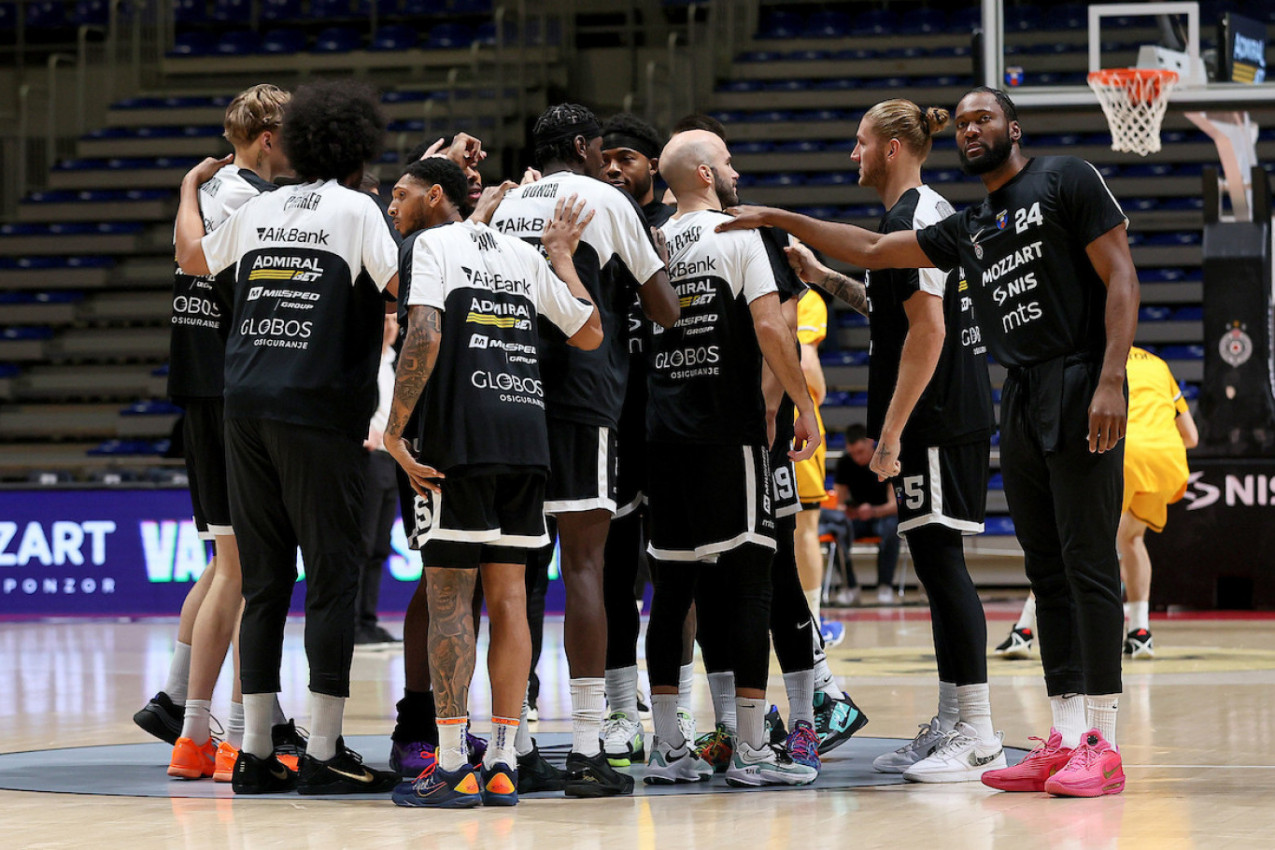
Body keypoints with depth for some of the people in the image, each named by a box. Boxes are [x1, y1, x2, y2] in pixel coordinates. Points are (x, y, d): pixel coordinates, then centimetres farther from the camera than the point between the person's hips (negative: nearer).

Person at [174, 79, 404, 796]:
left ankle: (256, 753, 9)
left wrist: (191, 185, 47)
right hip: (320, 413, -6)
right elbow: (405, 285, -13)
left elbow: (193, 257, 30)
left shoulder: (258, 207, 14)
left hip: (245, 408, 6)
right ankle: (324, 755, -4)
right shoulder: (357, 209, -2)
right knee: (333, 578, -2)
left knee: (264, 581, 9)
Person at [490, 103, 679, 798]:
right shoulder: (605, 199, 3)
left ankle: (514, 743, 12)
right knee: (584, 562, -7)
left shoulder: (505, 205, 18)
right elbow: (665, 310, 4)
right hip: (583, 394, -5)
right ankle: (586, 752, -11)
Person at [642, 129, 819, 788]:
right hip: (727, 431, -6)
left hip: (663, 433, 6)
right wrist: (804, 404, -5)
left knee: (672, 586, 8)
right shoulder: (737, 236, -5)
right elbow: (769, 327, -13)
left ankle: (666, 747, 9)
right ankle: (752, 750, -5)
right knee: (745, 582, -3)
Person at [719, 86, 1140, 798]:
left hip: (1080, 385, -8)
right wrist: (779, 219, 18)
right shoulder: (967, 230, 20)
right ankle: (1065, 739, 7)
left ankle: (1102, 745, -9)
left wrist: (1110, 380, -18)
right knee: (1048, 573, 6)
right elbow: (872, 249, 25)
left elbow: (1120, 276, -8)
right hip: (1021, 402, 8)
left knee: (1088, 564, -9)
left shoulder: (1067, 180, -1)